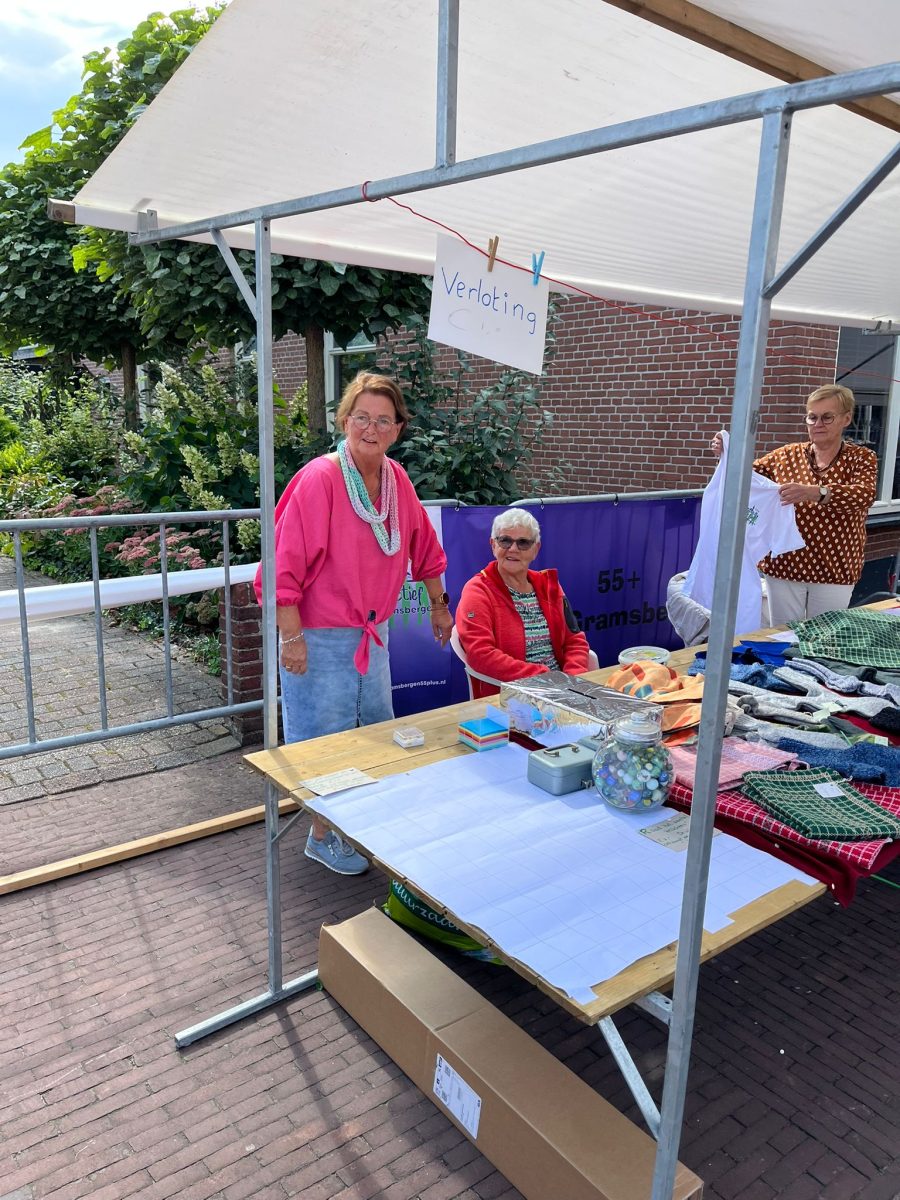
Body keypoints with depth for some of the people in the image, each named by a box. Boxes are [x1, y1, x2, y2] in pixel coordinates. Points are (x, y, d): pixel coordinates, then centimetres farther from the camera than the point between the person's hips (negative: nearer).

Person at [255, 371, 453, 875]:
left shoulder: (397, 480, 2)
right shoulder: (319, 479, -20)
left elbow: (423, 546, 16)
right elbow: (285, 563, -22)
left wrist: (440, 604, 21)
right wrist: (291, 637, -23)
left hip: (373, 633, 7)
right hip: (321, 637, -7)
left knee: (380, 730, 20)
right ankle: (323, 837, 27)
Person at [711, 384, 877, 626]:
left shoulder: (861, 458, -2)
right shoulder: (788, 455, 5)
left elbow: (865, 494, -22)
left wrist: (815, 493, -40)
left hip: (834, 571, -2)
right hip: (784, 566, 2)